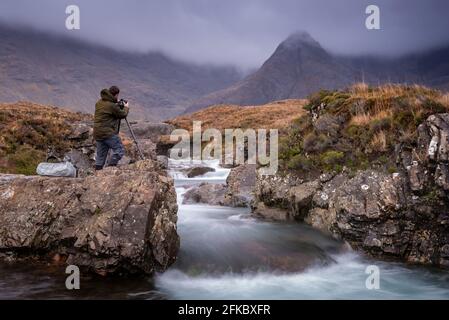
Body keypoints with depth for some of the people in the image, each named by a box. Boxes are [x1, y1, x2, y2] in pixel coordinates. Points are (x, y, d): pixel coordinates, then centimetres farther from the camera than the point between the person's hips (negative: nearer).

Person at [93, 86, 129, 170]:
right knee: (119, 150, -4)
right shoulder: (112, 105, -16)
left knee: (100, 155, 13)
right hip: (108, 133, -9)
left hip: (97, 133, 9)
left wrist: (117, 104, 24)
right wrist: (126, 107, 15)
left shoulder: (99, 103, 10)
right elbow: (123, 114, -4)